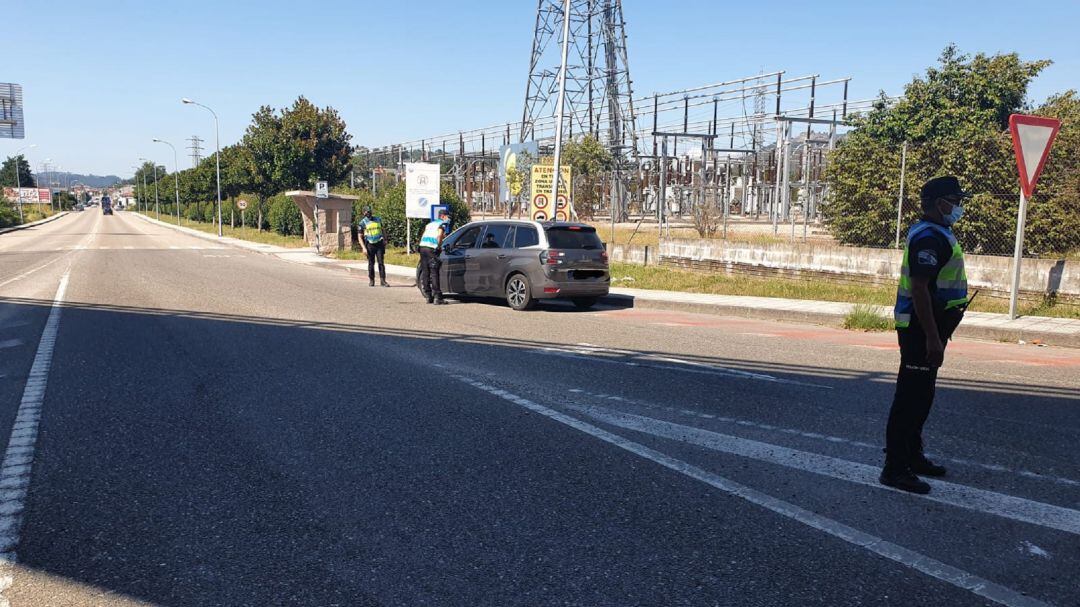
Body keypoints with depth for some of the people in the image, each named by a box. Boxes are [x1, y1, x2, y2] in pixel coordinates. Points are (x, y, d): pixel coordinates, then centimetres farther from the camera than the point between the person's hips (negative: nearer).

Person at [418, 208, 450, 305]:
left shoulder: (430, 223, 27)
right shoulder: (442, 224, 3)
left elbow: (424, 236, 22)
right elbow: (439, 236, -14)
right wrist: (439, 246, -3)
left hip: (422, 246, 7)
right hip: (431, 249, -7)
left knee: (425, 273, 9)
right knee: (434, 273, -6)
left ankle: (428, 297, 14)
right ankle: (437, 298, -7)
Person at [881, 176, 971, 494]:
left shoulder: (938, 233, 16)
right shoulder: (929, 237, -18)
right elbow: (919, 289, -25)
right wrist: (932, 338, -26)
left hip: (929, 327, 11)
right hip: (920, 328, -11)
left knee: (921, 395, 18)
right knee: (911, 396, -7)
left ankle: (912, 456, 31)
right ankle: (895, 468, -2)